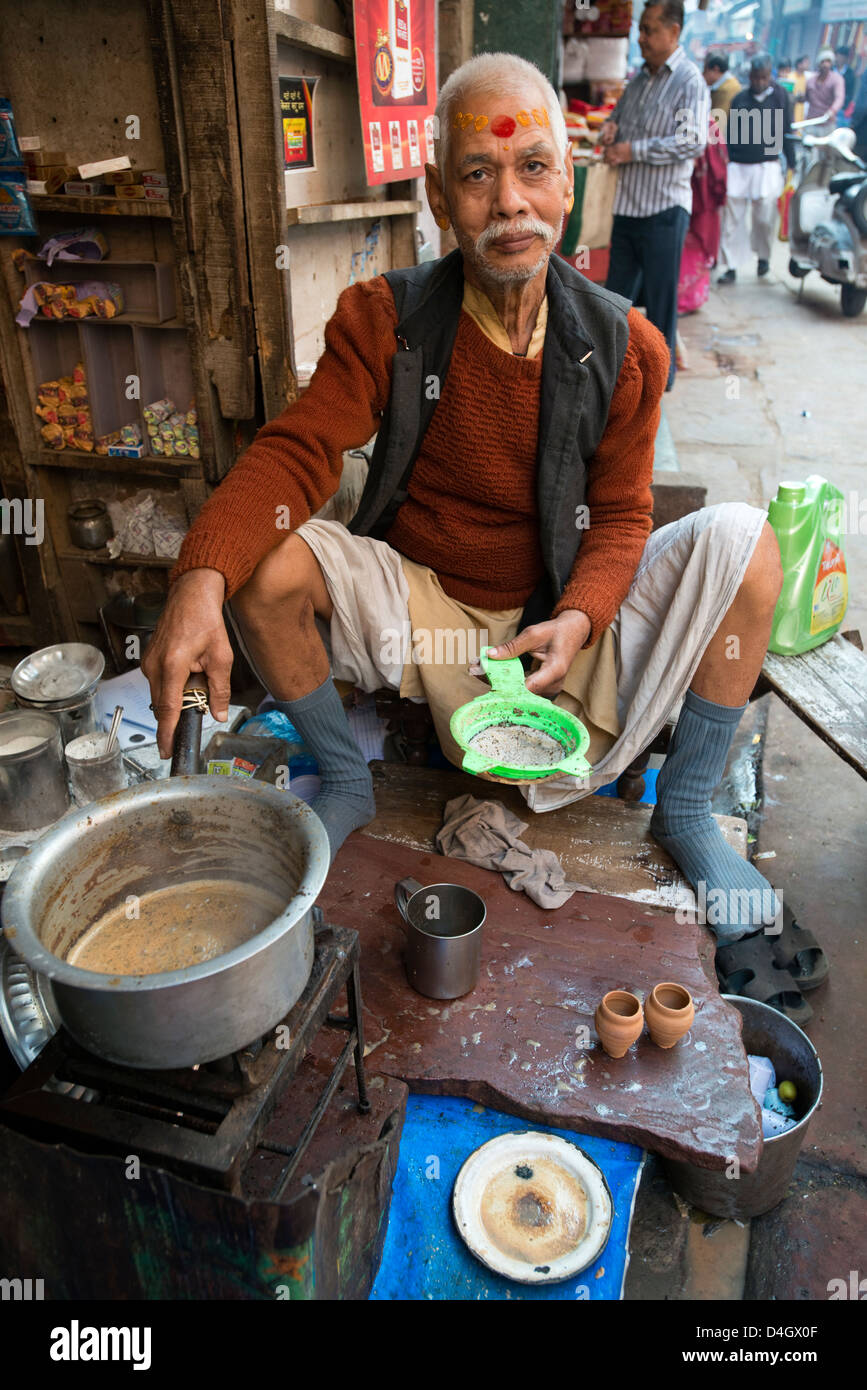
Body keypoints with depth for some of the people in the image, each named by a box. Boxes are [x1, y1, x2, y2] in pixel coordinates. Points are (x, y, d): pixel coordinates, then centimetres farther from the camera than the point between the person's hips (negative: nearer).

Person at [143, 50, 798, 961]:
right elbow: (297, 450, -17)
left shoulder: (621, 346, -6)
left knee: (741, 540, -20)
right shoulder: (383, 320, -9)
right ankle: (346, 782, 1)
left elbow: (621, 517, -3)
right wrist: (199, 579, -35)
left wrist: (579, 618, -24)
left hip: (564, 610, 1)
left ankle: (685, 811, -1)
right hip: (419, 601, 0)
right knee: (259, 559, -25)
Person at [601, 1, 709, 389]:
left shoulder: (689, 81, -8)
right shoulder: (639, 77, 14)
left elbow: (692, 142, -20)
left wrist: (633, 150, -19)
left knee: (660, 298, 0)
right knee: (617, 291, 12)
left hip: (664, 209, -7)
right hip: (628, 204, 7)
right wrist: (610, 128, 5)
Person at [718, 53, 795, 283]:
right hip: (738, 166, 2)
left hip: (767, 165, -2)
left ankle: (763, 255, 14)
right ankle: (731, 266, 6)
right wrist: (726, 163, 10)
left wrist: (791, 164, 4)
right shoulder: (740, 99, 10)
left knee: (765, 211, -10)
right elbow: (730, 133, 14)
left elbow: (786, 132, 7)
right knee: (733, 217, -1)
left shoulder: (779, 96, 5)